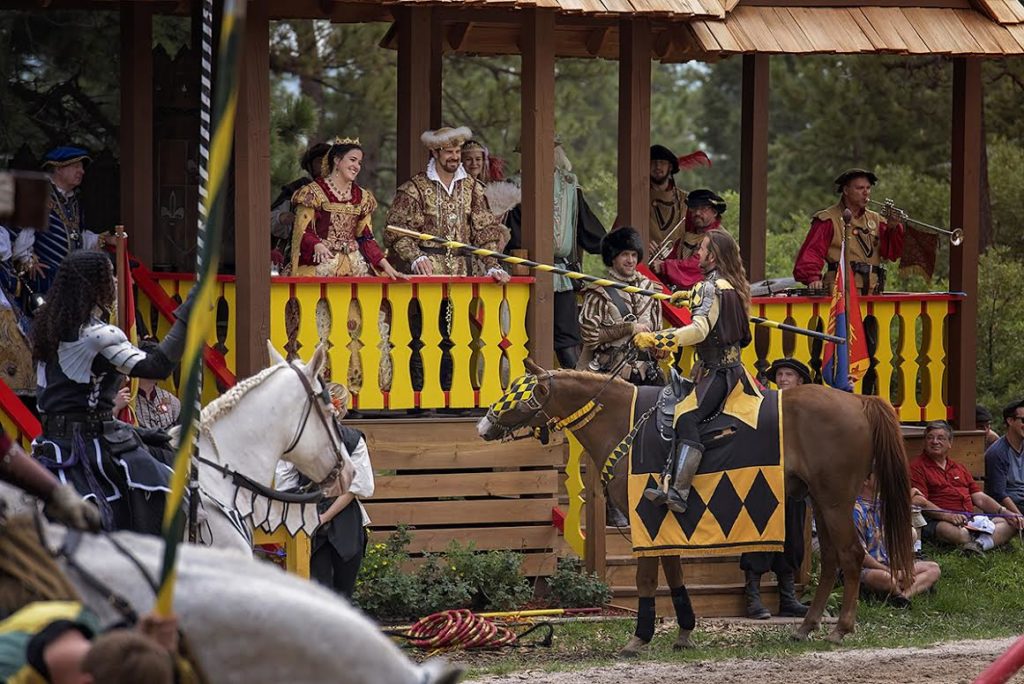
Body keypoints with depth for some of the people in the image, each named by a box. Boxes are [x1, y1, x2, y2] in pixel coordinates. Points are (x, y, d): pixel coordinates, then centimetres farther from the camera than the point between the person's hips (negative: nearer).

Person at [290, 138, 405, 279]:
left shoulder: (362, 197, 17)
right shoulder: (313, 192, 2)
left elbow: (366, 238, 16)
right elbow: (302, 232, -3)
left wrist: (386, 266, 3)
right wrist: (318, 246, -24)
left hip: (354, 265, 4)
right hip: (321, 263, -4)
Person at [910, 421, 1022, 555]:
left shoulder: (959, 469, 29)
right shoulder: (917, 467, 7)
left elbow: (980, 498, 24)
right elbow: (918, 502, -8)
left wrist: (1004, 512, 7)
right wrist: (947, 515, -23)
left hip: (971, 520, 7)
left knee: (1011, 524, -17)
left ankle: (980, 544, -42)